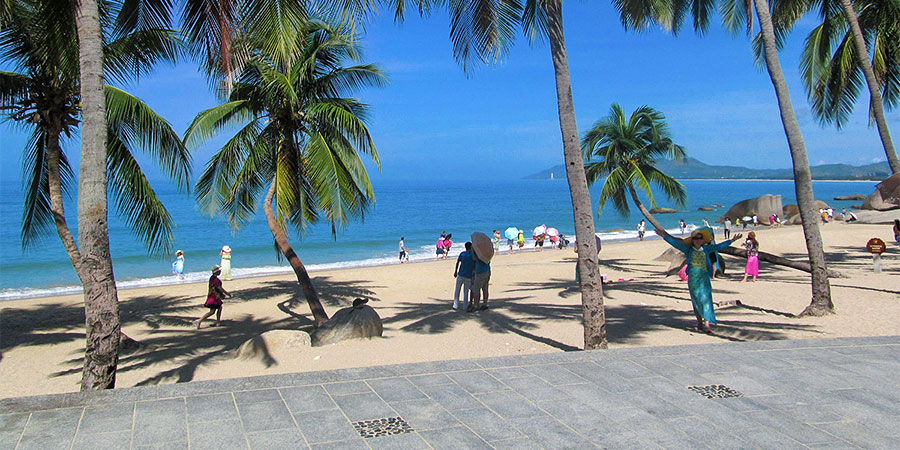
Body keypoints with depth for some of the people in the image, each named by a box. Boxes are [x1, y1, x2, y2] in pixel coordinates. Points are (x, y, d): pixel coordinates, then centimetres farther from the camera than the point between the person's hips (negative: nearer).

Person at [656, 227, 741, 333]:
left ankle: (706, 324, -13)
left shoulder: (706, 249, 12)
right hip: (693, 277, -1)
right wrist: (665, 236, -8)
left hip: (704, 277, 1)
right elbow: (676, 243, 0)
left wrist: (732, 240, 18)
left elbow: (719, 246, 18)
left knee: (706, 298, -9)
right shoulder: (688, 249, 6)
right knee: (696, 300, 4)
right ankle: (699, 322, 15)